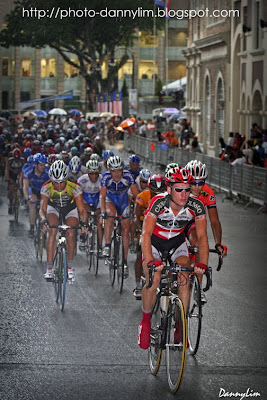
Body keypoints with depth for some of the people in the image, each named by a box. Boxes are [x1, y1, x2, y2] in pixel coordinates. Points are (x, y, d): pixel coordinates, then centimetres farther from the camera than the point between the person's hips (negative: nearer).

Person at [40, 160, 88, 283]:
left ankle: (70, 268, -7)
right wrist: (44, 221, -53)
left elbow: (82, 210, -30)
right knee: (52, 231, -26)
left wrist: (84, 223, -48)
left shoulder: (74, 188, -31)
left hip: (70, 209, 0)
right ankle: (49, 268, -23)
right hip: (53, 208, 0)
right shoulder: (46, 188, -30)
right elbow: (43, 208, -33)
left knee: (70, 234, -23)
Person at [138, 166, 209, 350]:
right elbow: (146, 233, -38)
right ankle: (146, 322, 1)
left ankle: (181, 327, -6)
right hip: (154, 242, -2)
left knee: (184, 279, -19)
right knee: (153, 280, -23)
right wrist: (151, 261, -52)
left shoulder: (196, 206, -25)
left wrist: (203, 263, -41)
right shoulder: (158, 203, -32)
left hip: (177, 242, 2)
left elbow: (202, 236, -25)